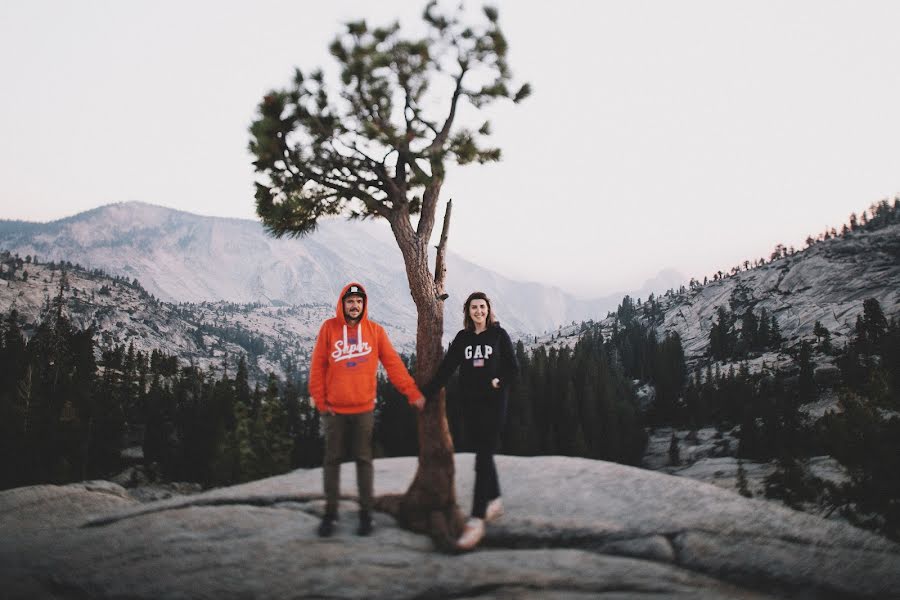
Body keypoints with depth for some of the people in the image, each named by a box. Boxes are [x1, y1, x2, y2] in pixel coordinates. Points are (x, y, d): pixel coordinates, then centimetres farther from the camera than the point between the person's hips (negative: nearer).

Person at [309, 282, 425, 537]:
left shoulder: (375, 330, 1)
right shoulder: (329, 328, -1)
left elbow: (393, 363, -2)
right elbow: (317, 366, 0)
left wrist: (412, 392, -8)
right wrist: (320, 400, -5)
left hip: (363, 408, 0)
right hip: (334, 409, 0)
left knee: (364, 460, 6)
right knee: (332, 459, 8)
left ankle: (366, 513, 15)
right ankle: (330, 513, 18)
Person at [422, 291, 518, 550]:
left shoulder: (499, 335, 1)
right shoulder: (463, 337, 9)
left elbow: (513, 368, 2)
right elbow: (446, 368, 4)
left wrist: (499, 381, -17)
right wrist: (425, 393, -4)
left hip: (493, 404, -4)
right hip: (470, 404, 4)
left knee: (483, 459, -10)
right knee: (484, 454, 14)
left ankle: (476, 521, -14)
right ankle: (495, 501, 34)